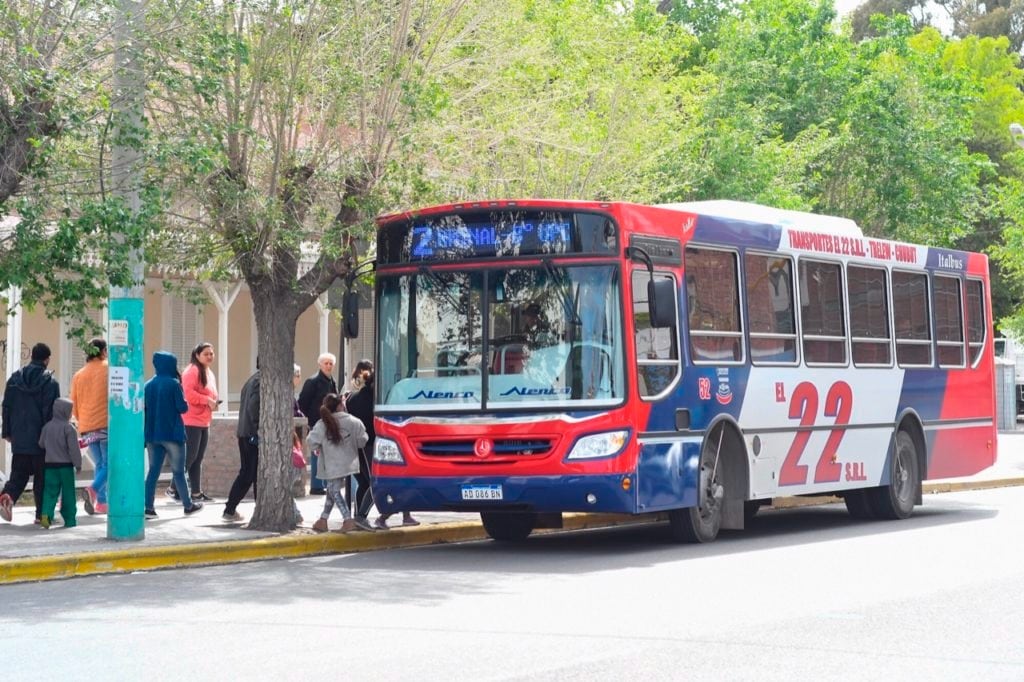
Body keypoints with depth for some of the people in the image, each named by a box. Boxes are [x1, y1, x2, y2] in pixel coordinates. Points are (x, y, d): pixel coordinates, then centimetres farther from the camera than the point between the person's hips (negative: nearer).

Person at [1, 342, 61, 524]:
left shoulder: (15, 378, 7)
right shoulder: (50, 382, -8)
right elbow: (52, 412, -11)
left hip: (19, 439, 4)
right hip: (41, 439, -4)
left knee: (18, 474, 11)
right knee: (42, 477, 5)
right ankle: (41, 514, 6)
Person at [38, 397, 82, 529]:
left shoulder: (47, 426, 5)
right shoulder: (69, 428, -12)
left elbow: (41, 444, 14)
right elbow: (74, 448, -14)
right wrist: (78, 464, -6)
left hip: (50, 465, 4)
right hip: (66, 465, -4)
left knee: (50, 491, 4)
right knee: (68, 493, 4)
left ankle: (46, 514, -17)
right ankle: (69, 520, 7)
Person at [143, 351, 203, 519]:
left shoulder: (148, 385, 5)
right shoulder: (173, 384, -11)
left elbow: (143, 410, 7)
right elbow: (183, 408, -12)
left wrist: (146, 435, 14)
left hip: (153, 434, 4)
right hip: (172, 434, -4)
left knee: (153, 470, 5)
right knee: (178, 471, 6)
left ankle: (148, 507, -5)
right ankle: (188, 505, 17)